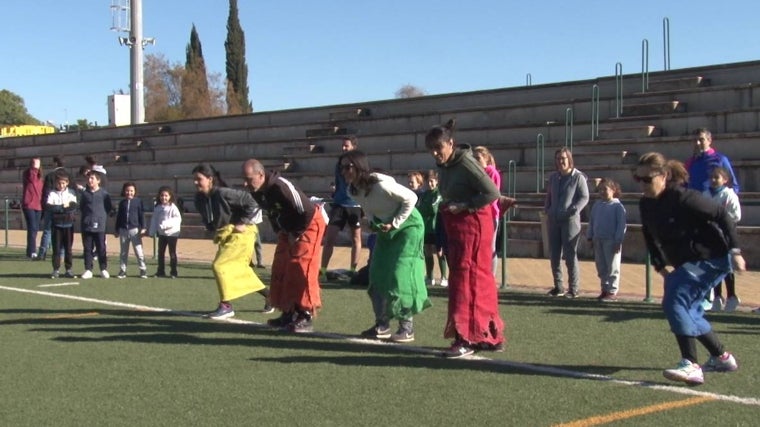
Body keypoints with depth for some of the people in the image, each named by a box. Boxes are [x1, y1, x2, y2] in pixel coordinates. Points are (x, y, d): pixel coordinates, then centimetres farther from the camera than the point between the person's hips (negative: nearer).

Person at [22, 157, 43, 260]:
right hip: (28, 205, -7)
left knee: (35, 229, 9)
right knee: (32, 228, -15)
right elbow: (31, 178, -25)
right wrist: (34, 168, -25)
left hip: (38, 206, 7)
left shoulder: (39, 177, 17)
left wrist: (43, 204, 16)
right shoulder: (27, 173, -2)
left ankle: (30, 251, 18)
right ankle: (32, 252, -18)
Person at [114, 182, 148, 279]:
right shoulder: (122, 203, 11)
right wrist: (117, 230, 13)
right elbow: (118, 217, 15)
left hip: (135, 229, -4)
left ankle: (143, 270, 0)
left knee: (139, 251, -4)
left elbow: (142, 215, -1)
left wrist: (143, 228, -6)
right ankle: (122, 271, 13)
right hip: (123, 230, 4)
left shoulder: (138, 201, 0)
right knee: (123, 252, 8)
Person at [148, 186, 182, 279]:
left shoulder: (173, 207, -12)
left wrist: (167, 224, -26)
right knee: (161, 252, 9)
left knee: (172, 253, 2)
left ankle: (173, 272, 8)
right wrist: (152, 232, 6)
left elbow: (178, 219, -17)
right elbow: (154, 220, 9)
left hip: (172, 233, -5)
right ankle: (160, 271, 17)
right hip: (162, 233, 6)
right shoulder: (157, 208, 5)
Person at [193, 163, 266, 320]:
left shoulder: (223, 194, -24)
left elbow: (252, 203, -22)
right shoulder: (199, 199, -1)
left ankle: (226, 306, -8)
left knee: (219, 265, -17)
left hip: (240, 234, -9)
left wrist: (243, 223, -19)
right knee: (239, 270, 16)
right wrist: (214, 231, 4)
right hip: (224, 236, 9)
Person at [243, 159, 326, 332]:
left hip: (309, 225, -9)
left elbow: (307, 212, -27)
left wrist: (296, 234, -16)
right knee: (281, 269, 8)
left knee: (301, 270, -14)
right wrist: (280, 232, 3)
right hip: (288, 229, 9)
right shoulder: (256, 192, -7)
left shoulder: (281, 187, -33)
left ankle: (306, 317, -8)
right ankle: (289, 313, 19)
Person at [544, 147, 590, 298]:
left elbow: (584, 197, -7)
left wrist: (574, 210, -18)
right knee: (554, 255, 8)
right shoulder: (553, 177, 14)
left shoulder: (578, 177, -4)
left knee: (570, 255, -4)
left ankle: (574, 288, 4)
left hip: (570, 221, -6)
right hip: (553, 221, 6)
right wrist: (547, 210, 8)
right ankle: (558, 287, 17)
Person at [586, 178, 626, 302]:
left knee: (612, 268, -2)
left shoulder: (617, 206, -7)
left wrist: (618, 240, -14)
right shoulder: (597, 205, 12)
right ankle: (605, 289, 19)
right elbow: (592, 222, 16)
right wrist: (590, 237, 11)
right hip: (598, 240, 6)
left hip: (611, 241, -6)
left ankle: (612, 291, 2)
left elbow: (621, 225, -10)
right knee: (601, 267, 11)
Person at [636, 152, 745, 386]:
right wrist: (659, 265, 8)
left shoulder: (682, 197, -22)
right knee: (688, 310, 15)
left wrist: (734, 250, -19)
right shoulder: (645, 204, 1)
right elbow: (651, 237, 15)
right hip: (685, 263, 9)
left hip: (711, 259, -9)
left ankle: (690, 366, -24)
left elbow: (721, 215, -18)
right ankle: (722, 357, 35)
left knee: (674, 301, -21)